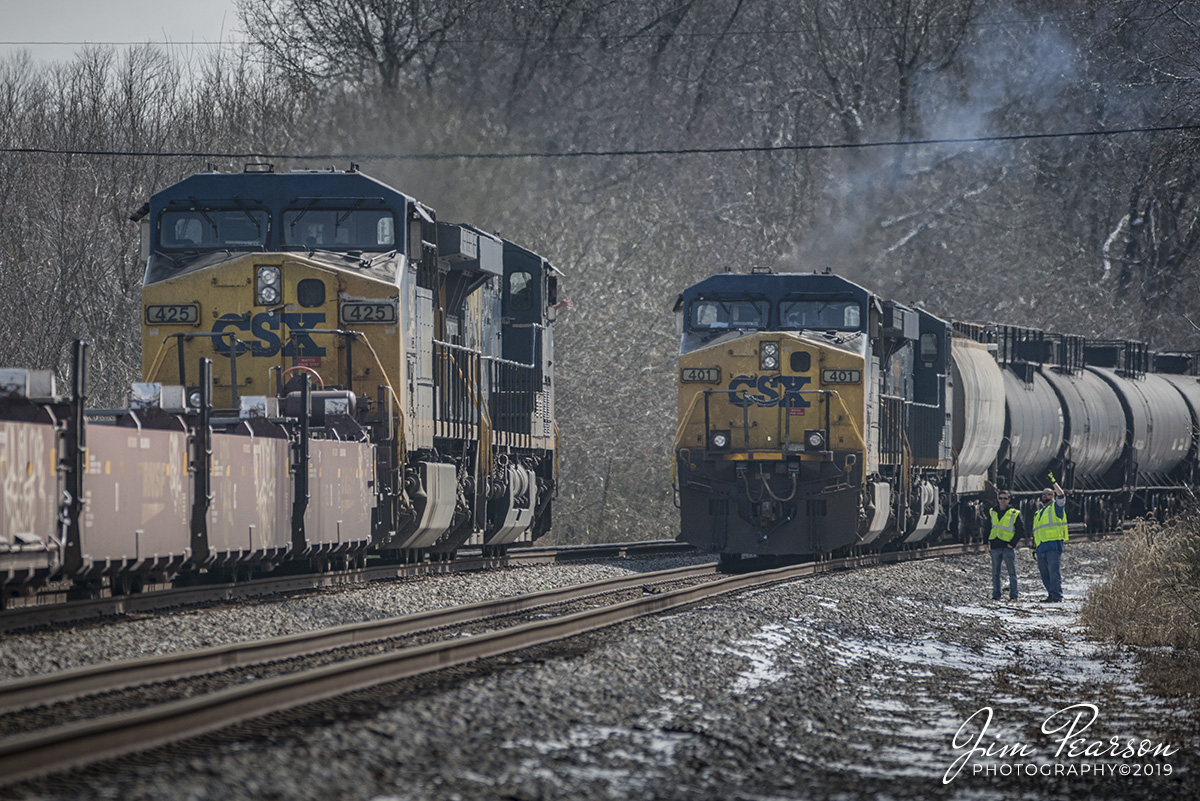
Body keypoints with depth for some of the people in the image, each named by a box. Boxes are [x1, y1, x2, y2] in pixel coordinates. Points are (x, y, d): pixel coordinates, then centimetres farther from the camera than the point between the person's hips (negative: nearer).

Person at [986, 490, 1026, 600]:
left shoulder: (1015, 514, 0)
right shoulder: (992, 512, 11)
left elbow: (1021, 530, 0)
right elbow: (987, 527, 21)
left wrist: (1013, 543, -7)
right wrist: (987, 541, 9)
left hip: (1007, 547, -4)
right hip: (995, 547, 4)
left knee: (1012, 572, -1)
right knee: (995, 573, 6)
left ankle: (1013, 595, 3)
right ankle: (996, 595, 10)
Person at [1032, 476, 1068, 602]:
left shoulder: (1056, 507, 6)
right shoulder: (1039, 512, 26)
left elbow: (1061, 496, -14)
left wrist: (1054, 482, -13)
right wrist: (1034, 546, 24)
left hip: (1053, 545, -8)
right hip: (1041, 547, 8)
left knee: (1054, 571, -11)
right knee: (1044, 573, 7)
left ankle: (1056, 595, -13)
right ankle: (1051, 594, 13)